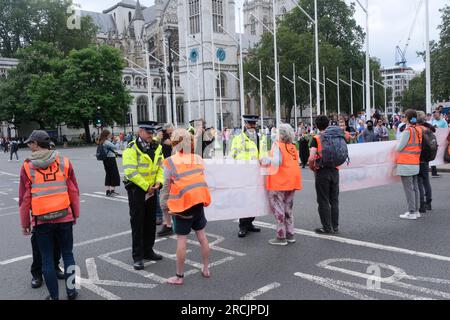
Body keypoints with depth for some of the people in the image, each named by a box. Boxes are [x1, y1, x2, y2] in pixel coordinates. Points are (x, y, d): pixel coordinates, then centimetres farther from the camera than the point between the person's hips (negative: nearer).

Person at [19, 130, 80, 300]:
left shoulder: (27, 166, -5)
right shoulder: (64, 162, -1)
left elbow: (24, 198, -2)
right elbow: (74, 191, 2)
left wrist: (25, 224, 7)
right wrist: (75, 214, 13)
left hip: (41, 220, -1)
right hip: (64, 217, 1)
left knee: (47, 258, 11)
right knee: (67, 253, 15)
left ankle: (54, 295, 20)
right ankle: (71, 291, 22)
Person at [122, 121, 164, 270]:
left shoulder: (156, 147, 5)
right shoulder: (132, 148, -16)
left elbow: (161, 166, 9)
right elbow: (130, 172, -22)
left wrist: (159, 181, -8)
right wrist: (146, 187, -19)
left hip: (151, 189, 7)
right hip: (136, 189, -7)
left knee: (151, 221, 14)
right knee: (137, 223, -1)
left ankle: (148, 251, 29)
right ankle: (138, 257, 8)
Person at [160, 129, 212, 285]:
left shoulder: (170, 162, -8)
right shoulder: (198, 158, 4)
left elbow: (166, 187, -4)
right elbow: (200, 180, 7)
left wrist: (164, 205, 7)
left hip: (182, 203, -4)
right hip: (199, 201, 5)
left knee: (181, 240, 3)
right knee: (202, 236, 15)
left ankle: (179, 276, 14)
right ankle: (206, 269, 28)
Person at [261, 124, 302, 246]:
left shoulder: (278, 145, -11)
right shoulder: (293, 146, 9)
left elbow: (276, 162, -23)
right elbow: (297, 162, 11)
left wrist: (265, 160, -6)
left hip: (280, 181, -7)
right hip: (291, 181, 7)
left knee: (278, 208, 1)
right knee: (288, 208, 18)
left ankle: (281, 237, 4)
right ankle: (290, 235, 22)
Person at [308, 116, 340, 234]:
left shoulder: (316, 139, -9)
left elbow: (311, 158, -20)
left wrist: (312, 167, -3)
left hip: (322, 171, -5)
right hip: (335, 170, 5)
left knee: (323, 201, 4)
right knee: (334, 200, 13)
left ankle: (327, 228, 9)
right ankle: (335, 226, 20)